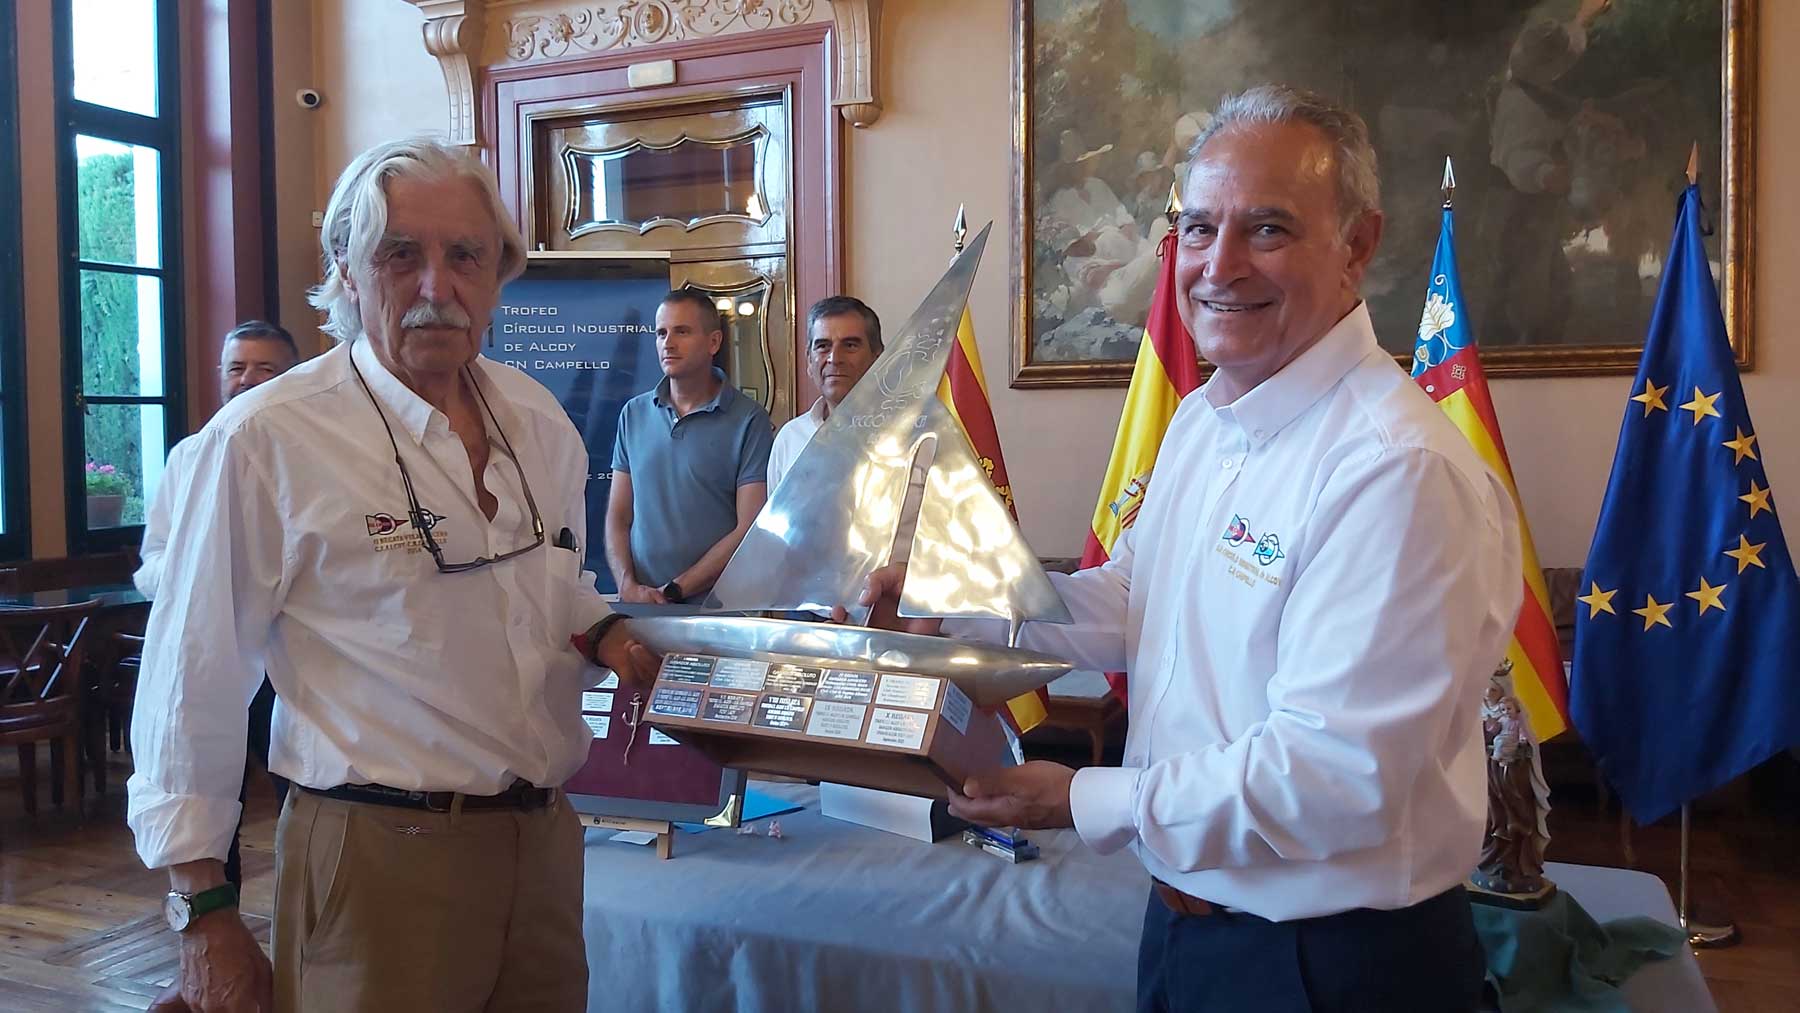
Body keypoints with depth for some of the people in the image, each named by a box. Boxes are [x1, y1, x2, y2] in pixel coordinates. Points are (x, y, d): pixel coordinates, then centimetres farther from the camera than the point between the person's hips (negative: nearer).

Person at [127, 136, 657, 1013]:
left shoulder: (538, 420, 5)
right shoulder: (262, 442, -12)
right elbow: (190, 689, -8)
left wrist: (604, 634, -1)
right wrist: (204, 913, -6)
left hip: (545, 843, 6)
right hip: (378, 859, -5)